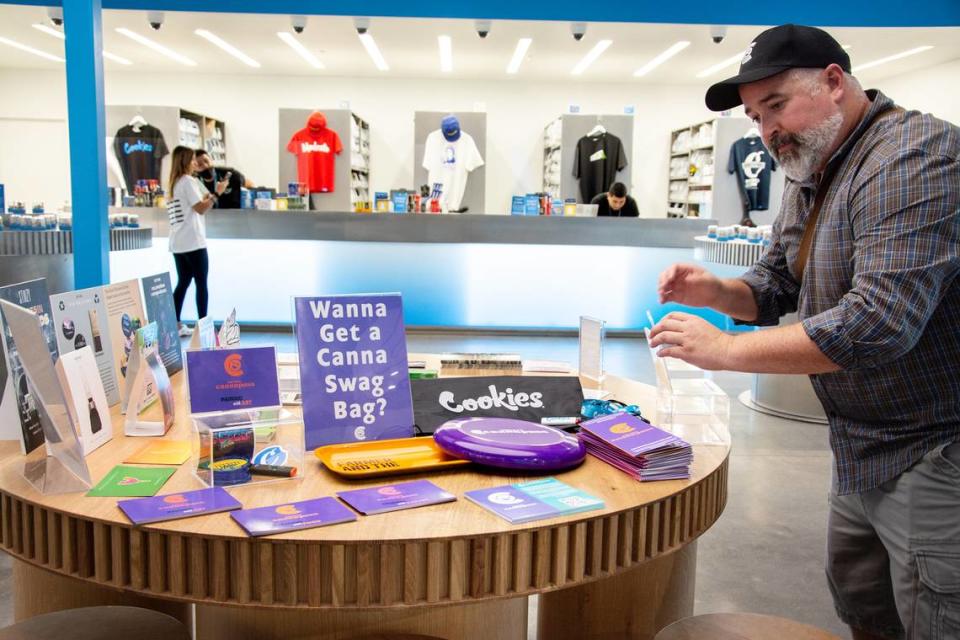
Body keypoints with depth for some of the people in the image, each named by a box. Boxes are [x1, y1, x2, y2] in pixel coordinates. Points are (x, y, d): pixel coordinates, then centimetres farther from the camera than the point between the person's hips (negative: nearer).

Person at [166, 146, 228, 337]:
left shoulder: (174, 183, 18)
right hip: (193, 241, -8)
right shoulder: (188, 181, -8)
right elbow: (201, 209, -15)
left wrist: (206, 197, 21)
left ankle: (175, 324, 7)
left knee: (182, 282, 10)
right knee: (201, 283, -3)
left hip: (178, 242, 8)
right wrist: (216, 193, -11)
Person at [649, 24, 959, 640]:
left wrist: (725, 349, -25)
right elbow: (776, 286, 16)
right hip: (861, 449, 9)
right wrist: (716, 291, -6)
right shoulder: (808, 178, 8)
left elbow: (877, 323, -30)